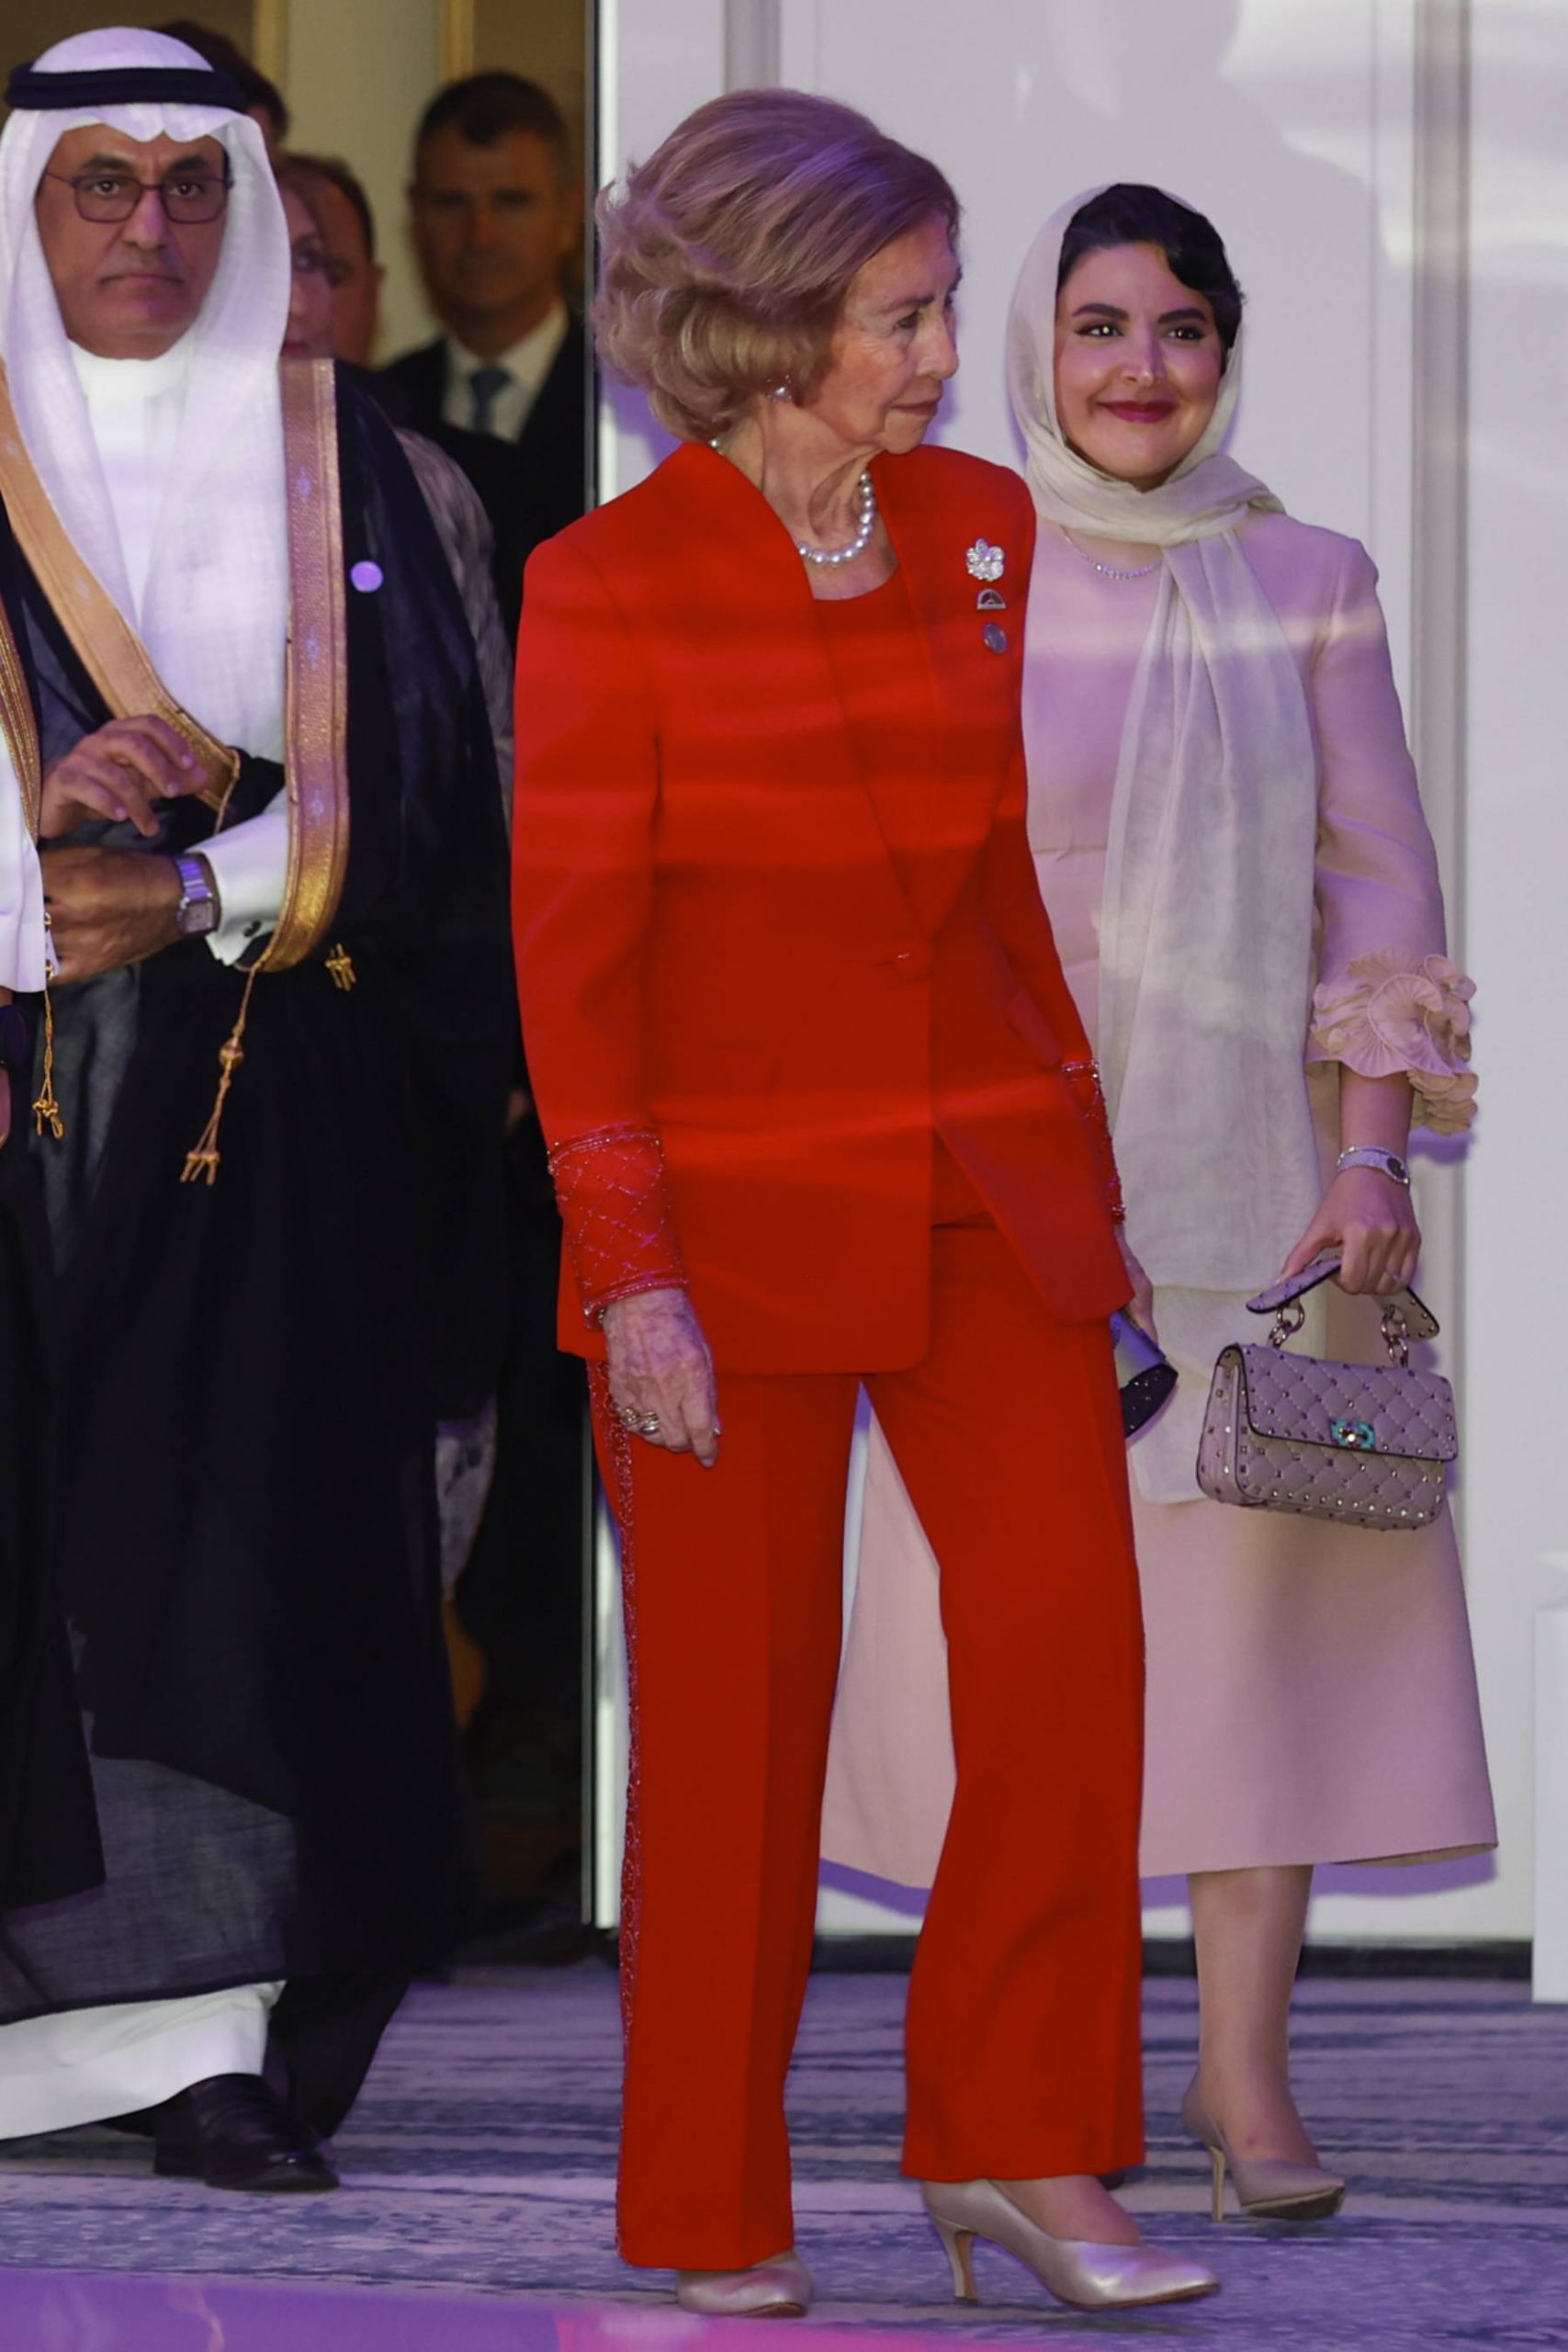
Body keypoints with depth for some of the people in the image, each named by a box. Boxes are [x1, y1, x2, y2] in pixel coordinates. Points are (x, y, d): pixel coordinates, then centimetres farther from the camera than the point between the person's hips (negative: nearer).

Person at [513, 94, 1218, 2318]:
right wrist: (629, 1274, -14)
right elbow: (573, 953, -10)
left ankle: (1019, 2151, 8)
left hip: (985, 1196, 5)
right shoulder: (612, 587, -10)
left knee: (1069, 1643, -5)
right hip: (733, 1201, -5)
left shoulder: (980, 532, 6)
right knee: (738, 1717, 2)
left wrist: (1084, 1166, 14)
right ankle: (712, 2212, 15)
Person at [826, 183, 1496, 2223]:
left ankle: (1247, 2072, 0)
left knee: (1266, 1597, -4)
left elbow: (1380, 881, 4)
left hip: (1259, 1172, 1)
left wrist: (1366, 1155, -6)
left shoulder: (1307, 588, 6)